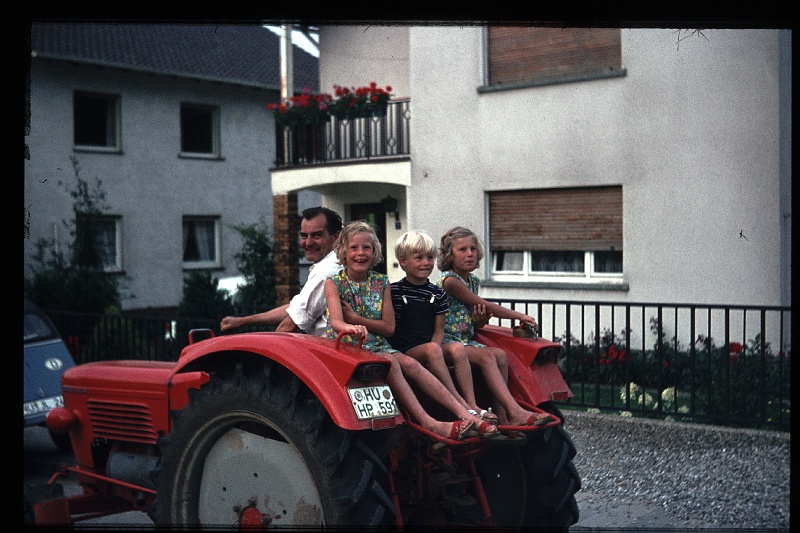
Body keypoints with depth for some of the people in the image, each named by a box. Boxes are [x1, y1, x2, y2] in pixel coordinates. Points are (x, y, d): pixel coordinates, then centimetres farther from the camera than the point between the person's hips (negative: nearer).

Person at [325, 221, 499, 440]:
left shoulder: (381, 282, 8)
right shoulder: (334, 283, -3)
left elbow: (389, 328, 0)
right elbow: (336, 322, -21)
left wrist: (356, 318, -12)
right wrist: (351, 328, -45)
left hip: (378, 346, 4)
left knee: (409, 363, -24)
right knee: (390, 361, -32)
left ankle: (464, 415, -33)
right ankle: (428, 423, -40)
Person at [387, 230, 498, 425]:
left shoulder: (438, 293, 12)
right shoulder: (394, 291, 0)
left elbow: (439, 330, 10)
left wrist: (433, 356, -9)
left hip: (429, 347, 4)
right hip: (403, 350, -4)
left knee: (457, 351, -23)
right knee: (432, 349, -32)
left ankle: (472, 405, -30)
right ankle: (460, 404, -35)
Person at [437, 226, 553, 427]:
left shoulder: (473, 281, 15)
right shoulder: (449, 280, -11)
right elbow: (486, 306, -11)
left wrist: (480, 320, -5)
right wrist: (520, 316, -2)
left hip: (466, 342, 7)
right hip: (447, 343, -7)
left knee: (500, 354, -18)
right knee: (487, 356, -29)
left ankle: (502, 417, -22)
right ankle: (515, 413, -34)